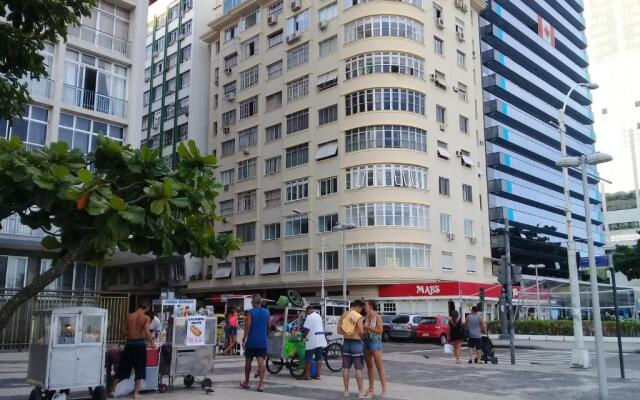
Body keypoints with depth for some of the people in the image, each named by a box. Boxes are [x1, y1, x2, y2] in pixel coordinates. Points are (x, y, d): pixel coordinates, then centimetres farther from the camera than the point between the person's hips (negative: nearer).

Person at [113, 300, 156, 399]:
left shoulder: (129, 316, 5)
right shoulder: (146, 318, -7)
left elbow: (125, 332, 9)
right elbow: (147, 332, -16)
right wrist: (152, 342, -1)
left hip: (129, 344, 4)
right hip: (140, 344, -4)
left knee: (123, 367, 14)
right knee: (139, 369, 7)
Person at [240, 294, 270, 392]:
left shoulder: (251, 312, -6)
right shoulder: (266, 312, 6)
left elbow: (248, 326, -14)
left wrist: (244, 339, -10)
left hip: (251, 341, -2)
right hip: (263, 342, 3)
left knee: (248, 362, 12)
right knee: (261, 362, -3)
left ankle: (246, 382, 25)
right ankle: (261, 384, -11)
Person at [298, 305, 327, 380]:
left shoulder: (310, 317, -10)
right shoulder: (319, 316, 16)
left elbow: (306, 329, -17)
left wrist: (304, 336, -1)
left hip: (312, 340, -8)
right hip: (320, 340, 8)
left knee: (308, 358, -1)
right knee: (319, 357, 8)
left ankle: (307, 375, 1)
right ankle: (318, 374, 9)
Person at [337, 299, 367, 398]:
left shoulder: (343, 315, 6)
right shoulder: (358, 317, -13)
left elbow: (339, 330, 6)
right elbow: (361, 332, -20)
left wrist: (347, 333, 10)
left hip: (346, 342, 6)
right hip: (356, 343, -6)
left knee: (346, 368, 10)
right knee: (358, 369, -1)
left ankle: (346, 391, 15)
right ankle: (361, 392, 3)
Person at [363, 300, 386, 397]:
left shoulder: (377, 317, -9)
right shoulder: (366, 317, 9)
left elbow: (380, 331, -16)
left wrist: (368, 327, -18)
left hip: (375, 342, -7)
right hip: (366, 341, 7)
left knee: (379, 366, -5)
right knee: (369, 366, 11)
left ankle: (384, 390, -3)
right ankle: (371, 388, 19)